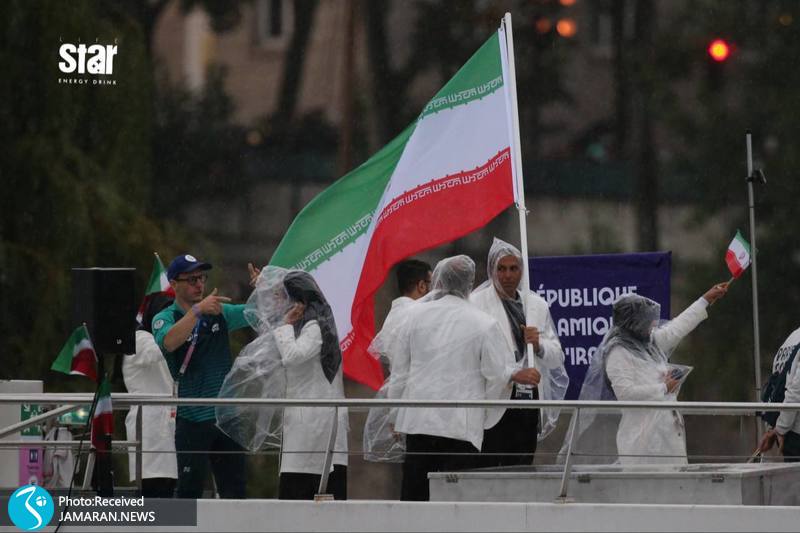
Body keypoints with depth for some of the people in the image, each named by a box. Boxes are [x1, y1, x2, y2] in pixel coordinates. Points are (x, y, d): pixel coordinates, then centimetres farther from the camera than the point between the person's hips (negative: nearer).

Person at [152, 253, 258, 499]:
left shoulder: (220, 313, 11)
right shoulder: (165, 318, -4)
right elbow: (169, 342, -25)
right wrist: (198, 310, -34)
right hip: (192, 420, -5)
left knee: (234, 490, 8)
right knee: (189, 488, -3)